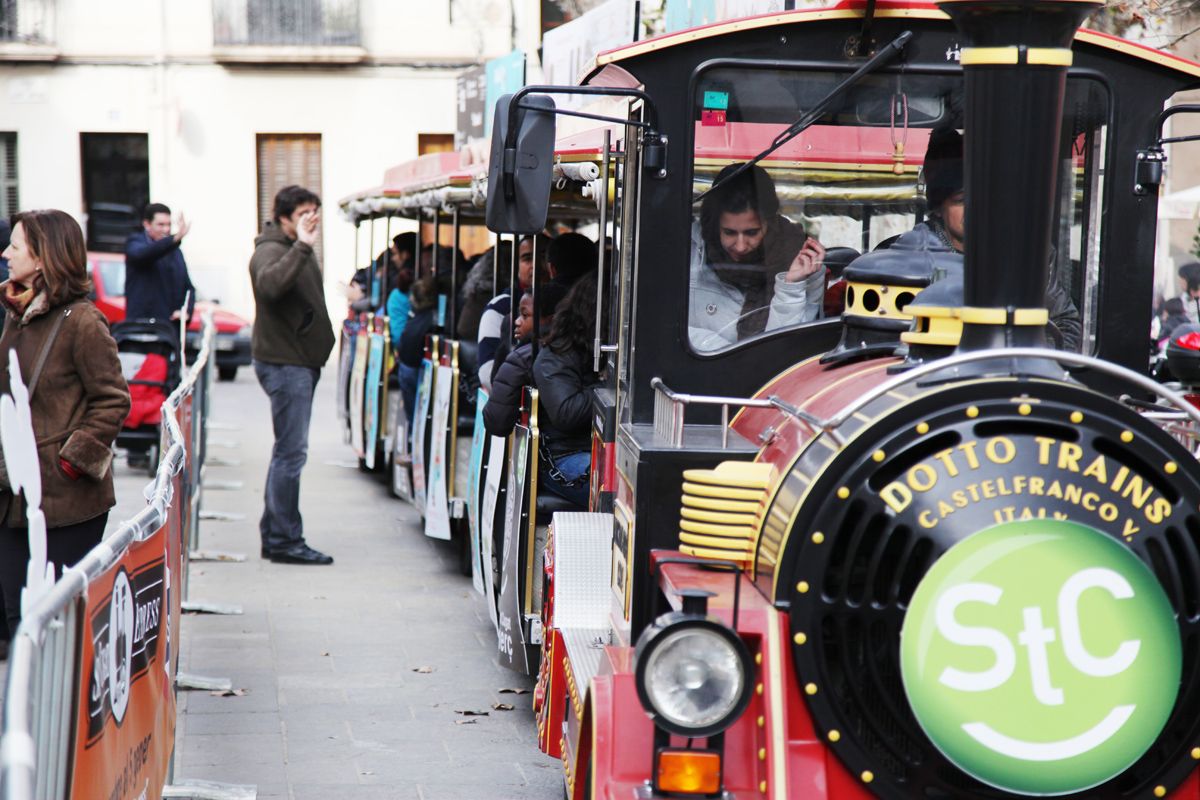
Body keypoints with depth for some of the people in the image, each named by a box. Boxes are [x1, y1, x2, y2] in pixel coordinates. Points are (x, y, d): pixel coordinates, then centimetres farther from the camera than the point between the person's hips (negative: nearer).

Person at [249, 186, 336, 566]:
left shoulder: (298, 251, 18)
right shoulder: (270, 251, -14)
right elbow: (270, 284, -37)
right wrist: (301, 247, -42)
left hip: (300, 362, 10)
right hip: (283, 363, -10)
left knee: (288, 451, 14)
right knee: (291, 452, -10)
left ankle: (273, 535, 21)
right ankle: (285, 541, -6)